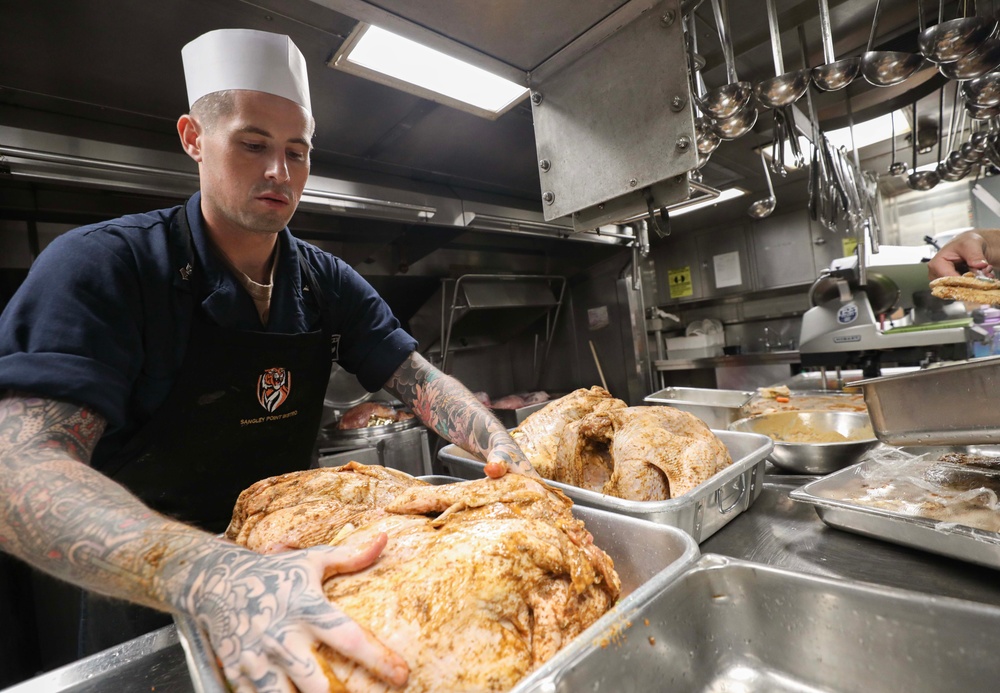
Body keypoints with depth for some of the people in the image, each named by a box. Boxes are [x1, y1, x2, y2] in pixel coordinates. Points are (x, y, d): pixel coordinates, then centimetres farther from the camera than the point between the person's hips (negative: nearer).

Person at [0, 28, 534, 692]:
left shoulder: (329, 283, -6)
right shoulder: (102, 266, -19)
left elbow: (420, 379, -8)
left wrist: (501, 448, -26)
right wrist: (211, 578, -47)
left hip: (289, 566, 4)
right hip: (149, 612, -3)